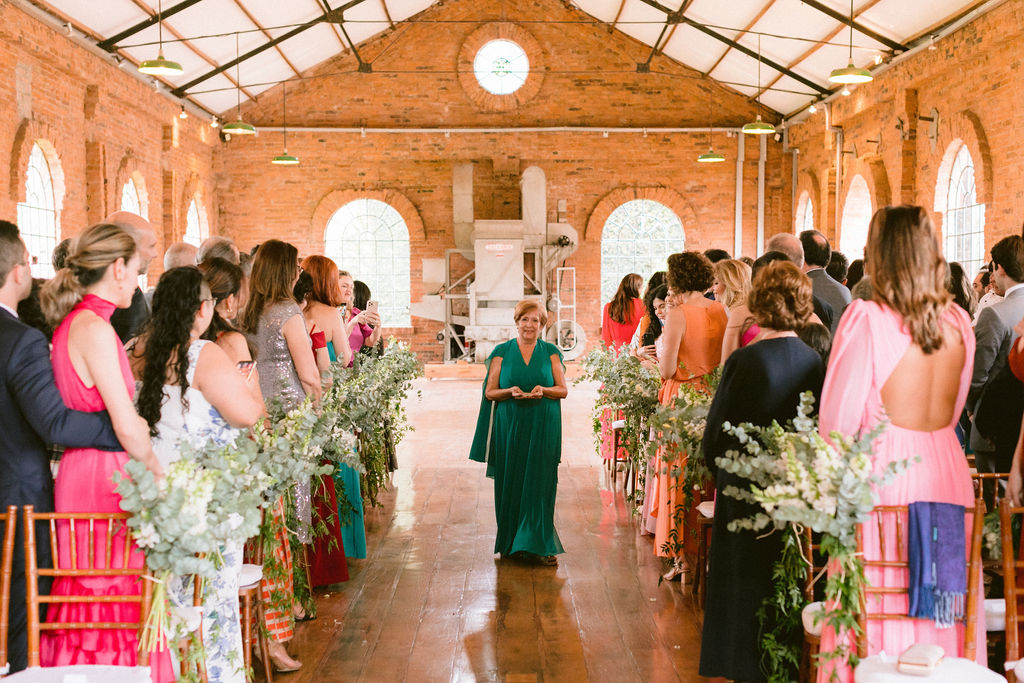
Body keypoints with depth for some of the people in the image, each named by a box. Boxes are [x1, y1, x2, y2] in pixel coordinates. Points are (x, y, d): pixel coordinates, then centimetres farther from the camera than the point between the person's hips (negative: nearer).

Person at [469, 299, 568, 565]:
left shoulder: (550, 352, 8)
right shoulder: (502, 352, 7)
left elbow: (563, 390, 4)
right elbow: (490, 392, 4)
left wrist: (543, 390, -16)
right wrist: (510, 391, -15)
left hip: (543, 428, 0)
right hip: (510, 428, 0)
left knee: (539, 485, -3)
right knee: (511, 484, 2)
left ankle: (538, 545, 2)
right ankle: (510, 543, 13)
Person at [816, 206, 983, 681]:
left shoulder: (866, 319, -15)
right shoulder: (958, 322, 2)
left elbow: (839, 419, -11)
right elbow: (953, 411, 14)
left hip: (883, 472, -5)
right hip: (947, 468, 5)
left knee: (877, 604, 6)